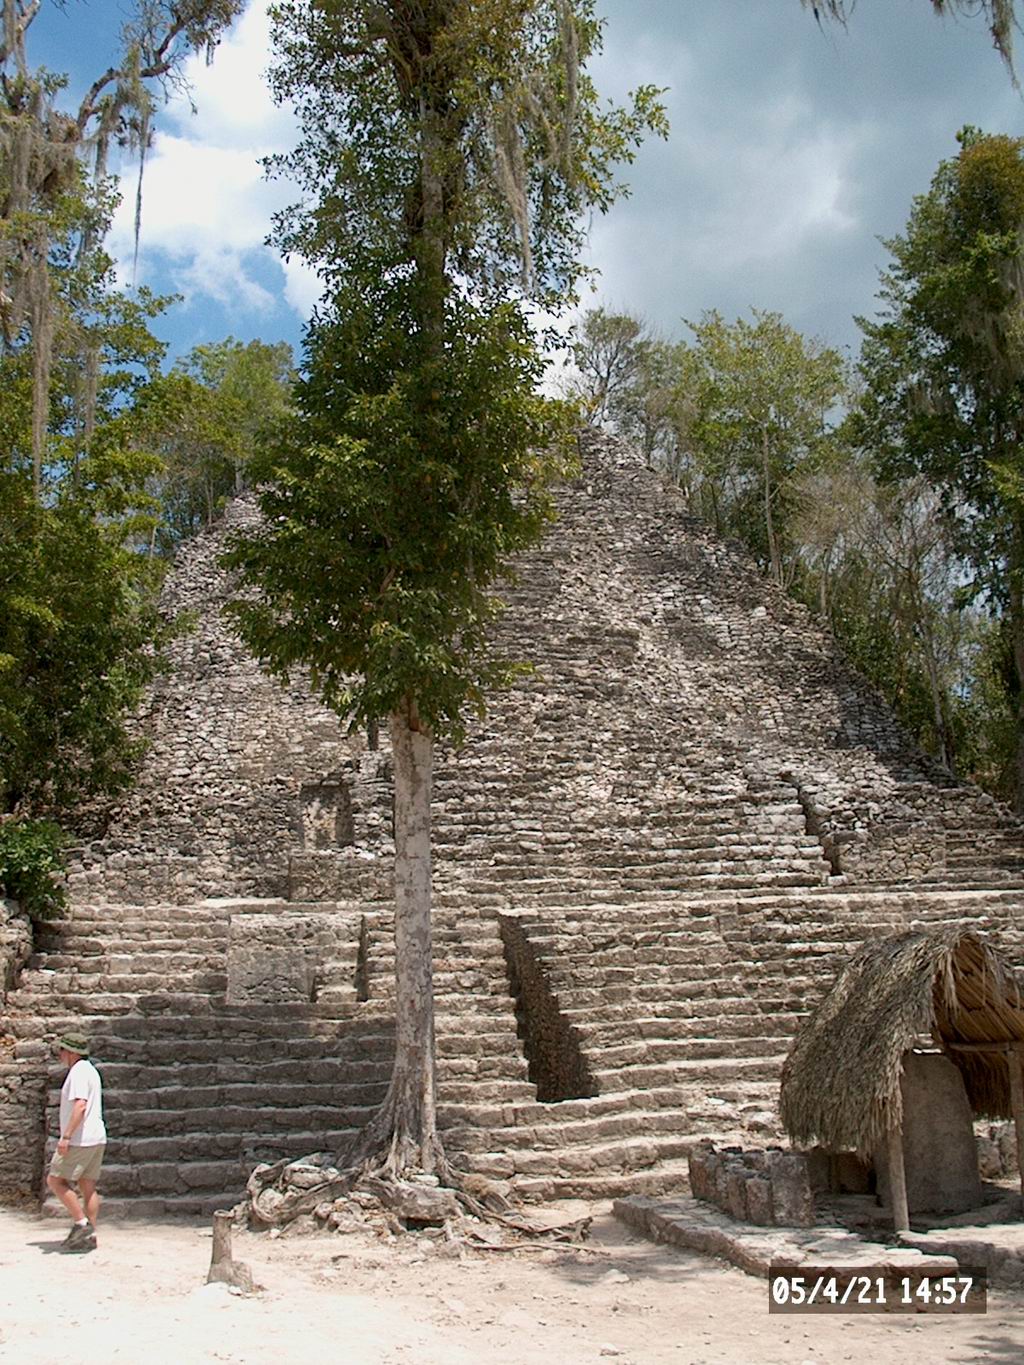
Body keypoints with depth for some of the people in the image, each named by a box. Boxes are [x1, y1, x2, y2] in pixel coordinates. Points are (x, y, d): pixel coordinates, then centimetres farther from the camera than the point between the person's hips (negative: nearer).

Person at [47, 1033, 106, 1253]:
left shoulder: (78, 1072, -13)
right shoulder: (90, 1070, 19)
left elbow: (80, 1105, -24)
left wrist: (66, 1136, -25)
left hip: (80, 1140, -9)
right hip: (96, 1139, 9)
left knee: (55, 1180, -1)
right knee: (88, 1186, 8)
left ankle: (81, 1223, -5)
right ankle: (90, 1235, 8)